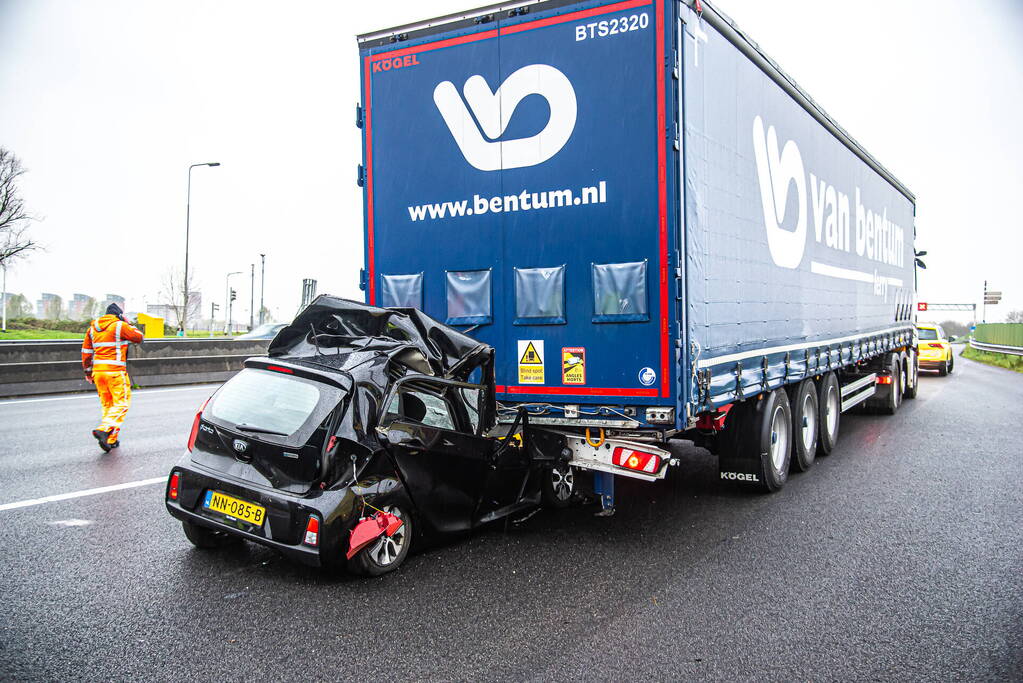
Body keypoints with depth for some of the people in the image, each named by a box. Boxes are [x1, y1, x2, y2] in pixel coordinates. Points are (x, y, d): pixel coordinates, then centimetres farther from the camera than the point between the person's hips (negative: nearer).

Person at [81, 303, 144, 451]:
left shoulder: (93, 328, 15)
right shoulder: (120, 325, -5)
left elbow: (86, 352, 17)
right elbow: (139, 337, 4)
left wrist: (88, 372, 23)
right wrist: (128, 324, 15)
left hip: (98, 371, 7)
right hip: (116, 372, -7)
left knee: (107, 404, 13)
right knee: (121, 403, -4)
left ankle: (111, 440, 13)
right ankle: (104, 429, -24)